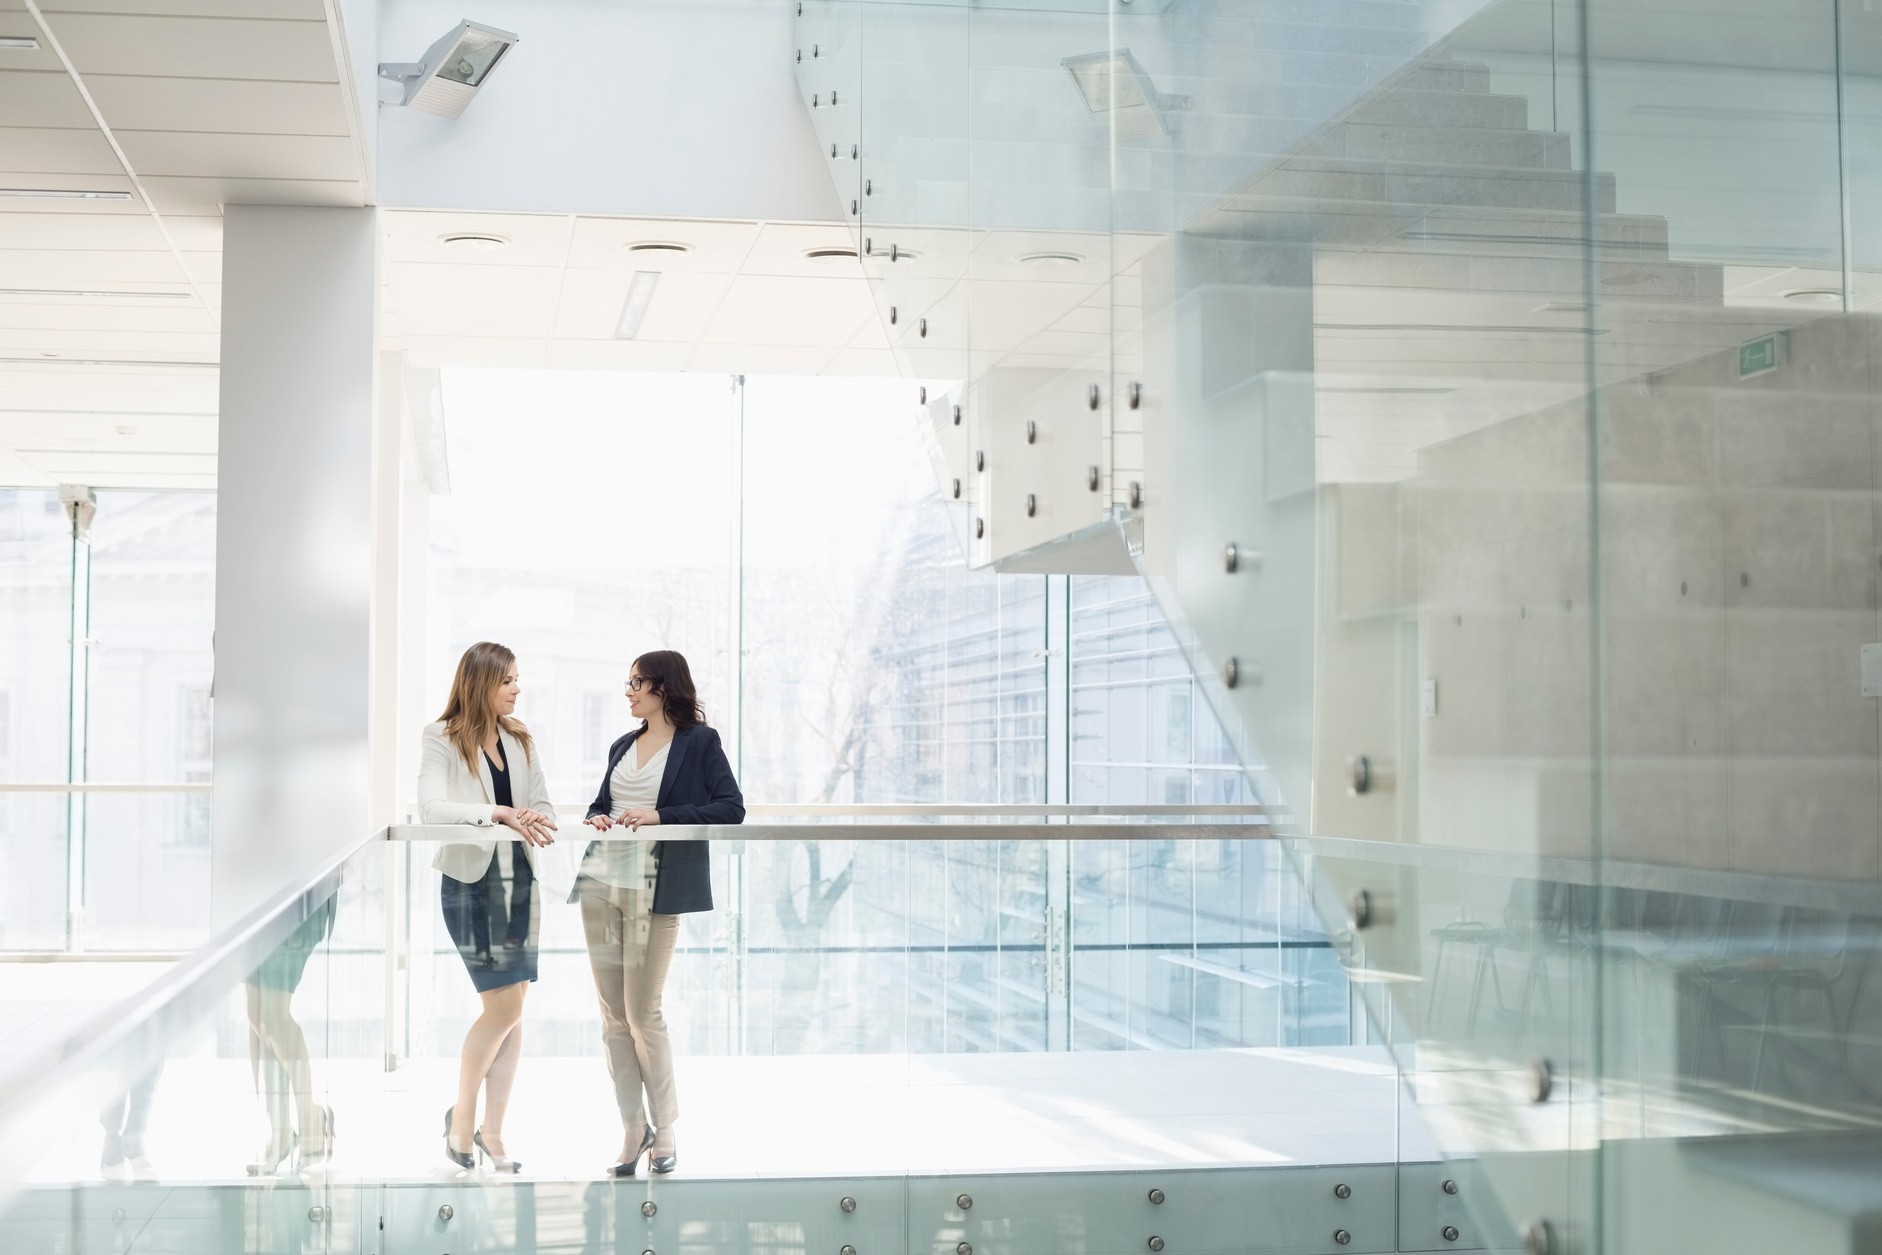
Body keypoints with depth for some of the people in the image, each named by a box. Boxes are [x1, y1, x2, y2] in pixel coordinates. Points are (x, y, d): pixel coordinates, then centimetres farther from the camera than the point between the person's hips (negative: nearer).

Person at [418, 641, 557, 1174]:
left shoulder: (520, 740, 12)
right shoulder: (442, 740, -5)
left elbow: (543, 803, 11)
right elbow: (431, 808, -18)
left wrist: (536, 819, -13)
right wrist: (499, 814, -29)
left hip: (520, 877, 5)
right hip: (471, 878, -5)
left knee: (511, 1010, 5)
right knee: (504, 1005, -10)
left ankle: (492, 1134, 14)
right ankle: (462, 1114, 13)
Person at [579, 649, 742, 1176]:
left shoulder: (700, 742, -1)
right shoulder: (623, 747, 19)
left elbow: (731, 809, -9)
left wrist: (660, 816, -16)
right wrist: (597, 819, 3)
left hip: (654, 889, -6)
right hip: (602, 881, 6)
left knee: (643, 1013, -3)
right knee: (613, 1014, 6)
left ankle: (664, 1128, 14)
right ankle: (633, 1128, 15)